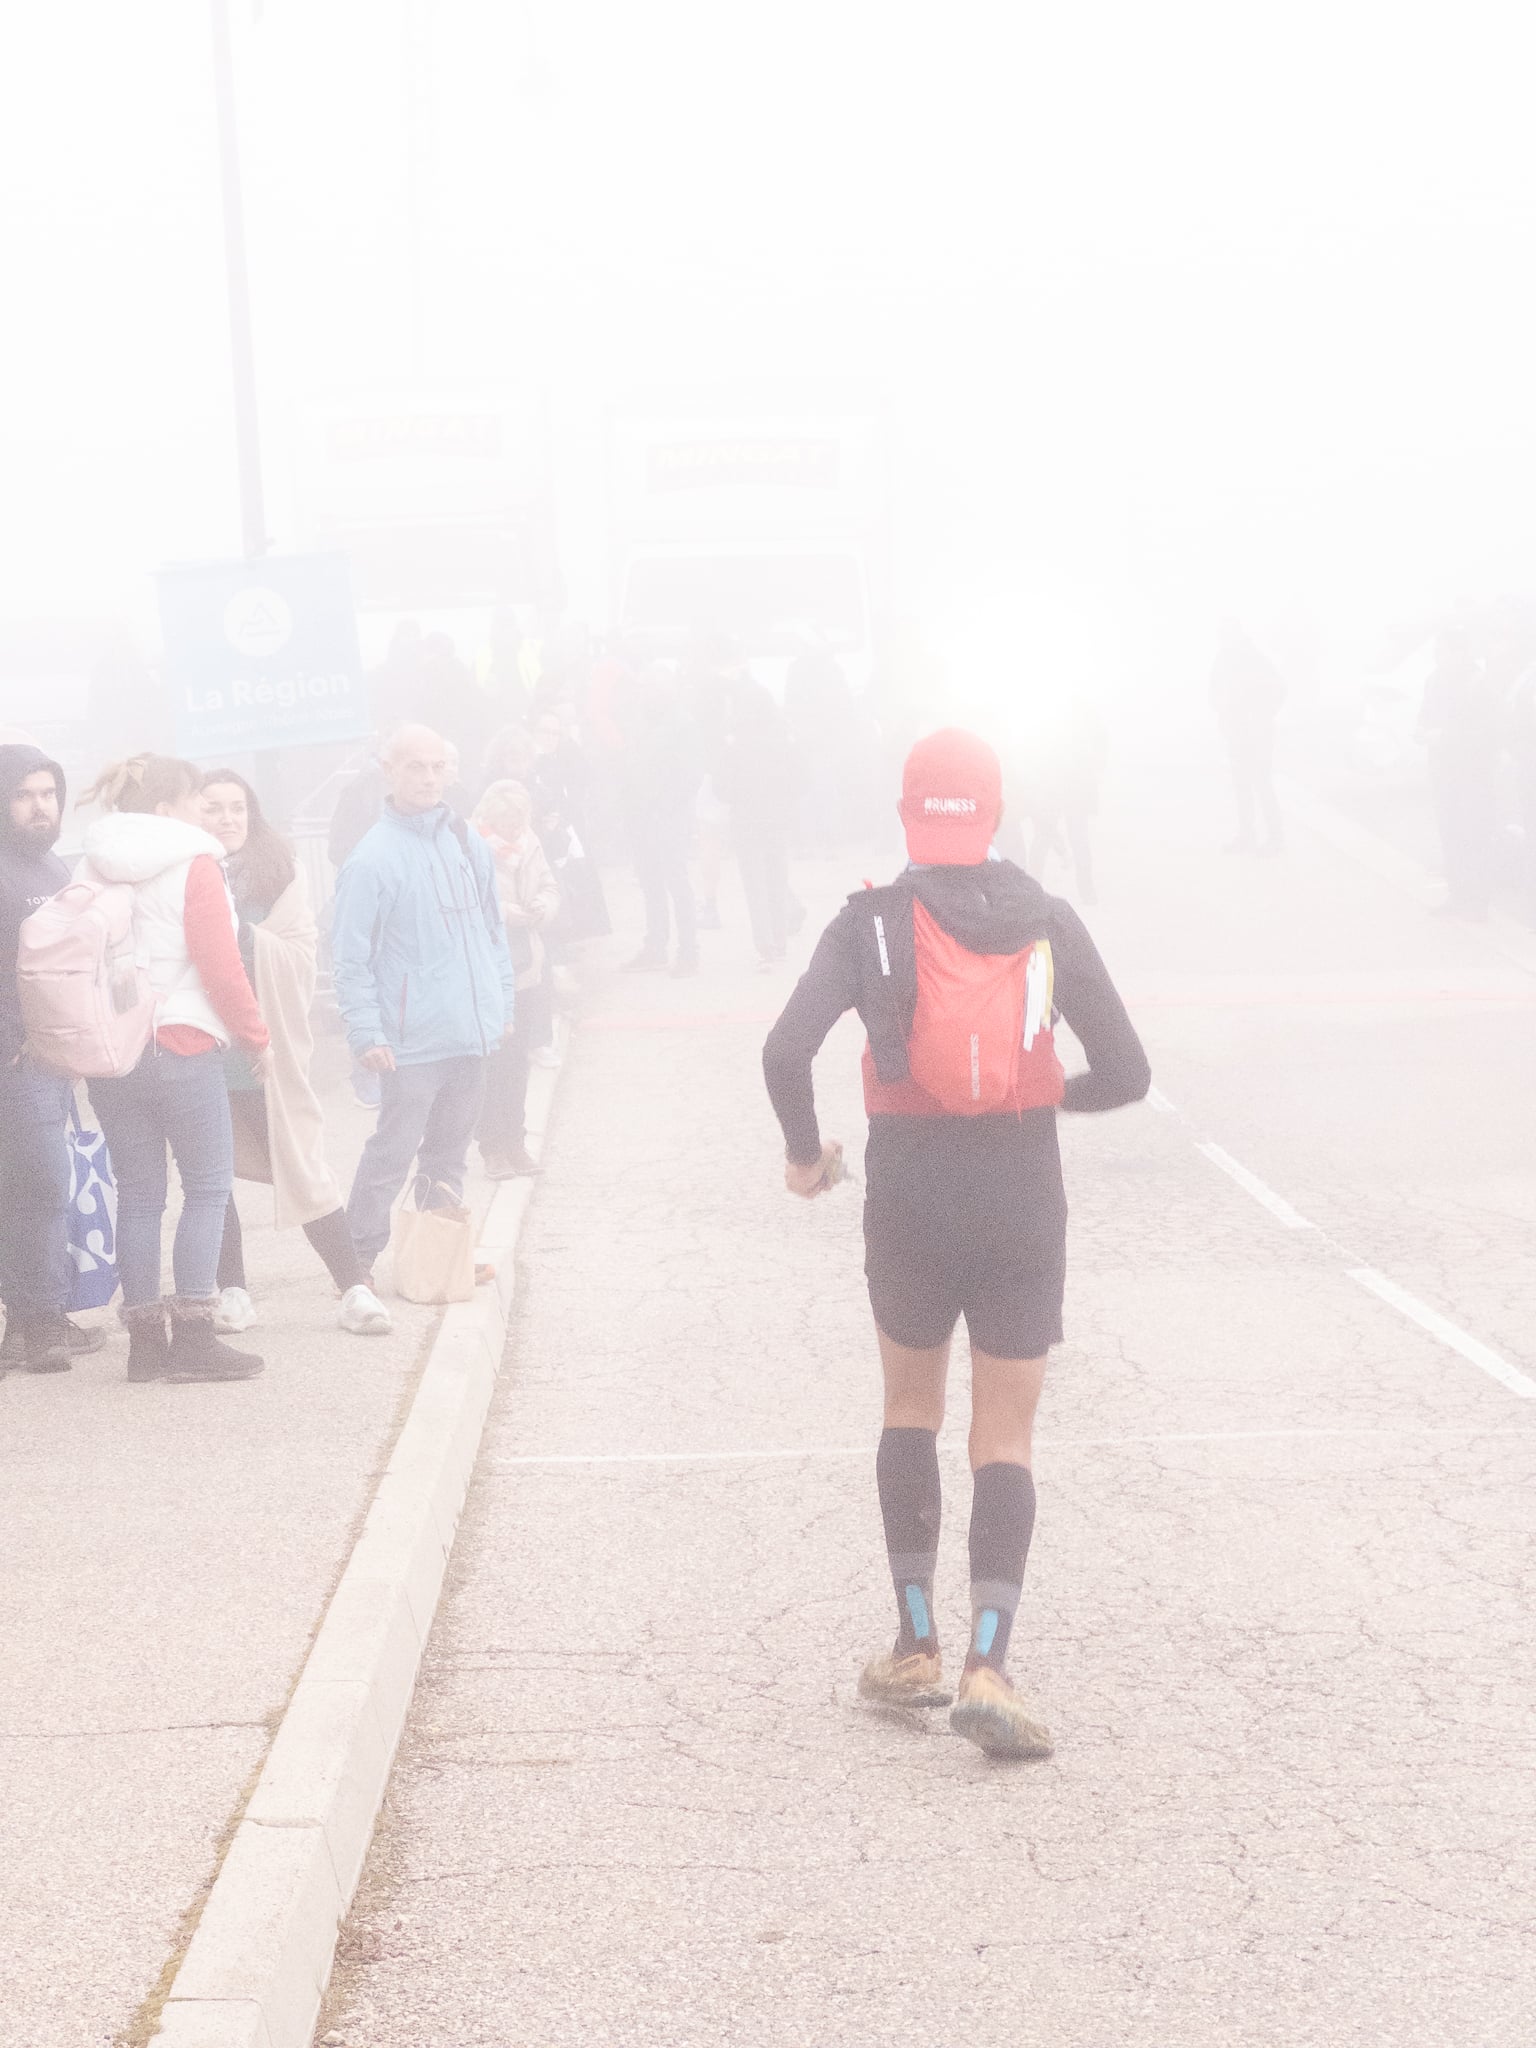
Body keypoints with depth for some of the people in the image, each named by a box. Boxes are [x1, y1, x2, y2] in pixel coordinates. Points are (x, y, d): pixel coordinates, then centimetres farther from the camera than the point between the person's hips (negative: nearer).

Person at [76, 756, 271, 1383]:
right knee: (208, 1188, 2)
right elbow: (221, 966, -12)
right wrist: (257, 1036, -2)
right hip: (183, 1048, -6)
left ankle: (144, 1339, 9)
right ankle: (192, 1336, -4)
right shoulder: (194, 866, -7)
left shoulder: (90, 870, 10)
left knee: (137, 1195, 9)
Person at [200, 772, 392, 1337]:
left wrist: (246, 937, -17)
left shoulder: (279, 869, 5)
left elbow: (302, 952, -3)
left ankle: (354, 1289, 0)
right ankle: (231, 1290, 14)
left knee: (301, 1166, -3)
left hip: (265, 1046, -1)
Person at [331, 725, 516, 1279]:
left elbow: (492, 931, 18)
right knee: (393, 1150, -5)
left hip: (472, 1034, 6)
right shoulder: (375, 856, -11)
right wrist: (365, 1031, -16)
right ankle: (359, 1258, 5)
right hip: (412, 1040, -6)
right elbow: (350, 956, -11)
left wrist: (502, 1003, 15)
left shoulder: (468, 843, 9)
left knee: (450, 1149, 15)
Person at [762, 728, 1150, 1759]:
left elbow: (787, 1052, -17)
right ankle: (988, 1665, -9)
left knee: (911, 1415, 21)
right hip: (1023, 1203, 0)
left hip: (910, 1201, 0)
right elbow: (1126, 1072, -2)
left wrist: (805, 1151, 1)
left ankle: (918, 1648, 19)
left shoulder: (873, 922, -5)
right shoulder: (1047, 921, -1)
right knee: (1005, 1445, 6)